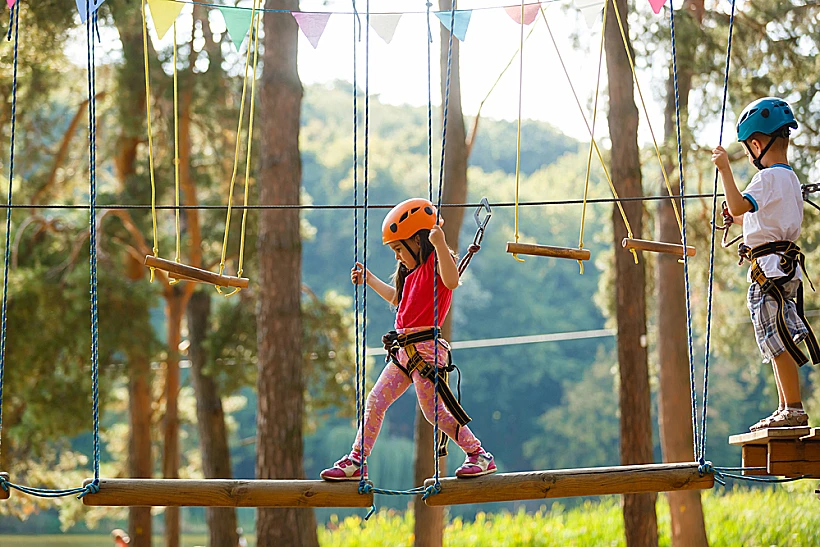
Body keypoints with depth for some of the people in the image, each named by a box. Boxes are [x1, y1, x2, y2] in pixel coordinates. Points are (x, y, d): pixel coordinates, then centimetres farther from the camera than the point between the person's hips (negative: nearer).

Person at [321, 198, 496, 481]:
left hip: (424, 348, -9)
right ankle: (356, 462, 13)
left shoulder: (436, 261, -7)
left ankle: (480, 456, 3)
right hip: (403, 351, 9)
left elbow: (452, 281, -31)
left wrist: (440, 245, -40)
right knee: (375, 401, 6)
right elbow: (399, 300, 38)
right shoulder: (414, 271, 20)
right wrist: (369, 280, 39)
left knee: (434, 410, -8)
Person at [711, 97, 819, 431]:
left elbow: (737, 205, -26)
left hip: (770, 267, -10)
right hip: (785, 267, 10)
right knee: (778, 344, 12)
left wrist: (725, 169, -20)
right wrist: (740, 218, 25)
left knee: (779, 342, -10)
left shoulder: (769, 178, -12)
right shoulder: (790, 178, 19)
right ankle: (786, 410, 15)